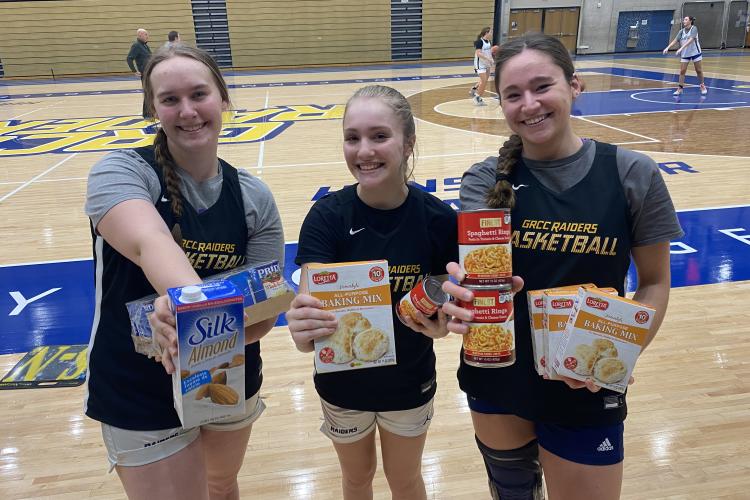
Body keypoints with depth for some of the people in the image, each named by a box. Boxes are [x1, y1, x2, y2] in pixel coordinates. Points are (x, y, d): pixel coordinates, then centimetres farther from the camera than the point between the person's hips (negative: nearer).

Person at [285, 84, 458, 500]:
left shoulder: (439, 219, -18)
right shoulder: (326, 216, -20)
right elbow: (310, 304, -27)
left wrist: (439, 323, -27)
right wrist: (304, 329, -49)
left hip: (409, 383, 0)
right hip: (342, 383, 0)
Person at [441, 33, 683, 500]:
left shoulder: (633, 174, -11)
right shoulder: (485, 178, -9)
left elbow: (655, 282, -3)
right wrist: (472, 295, -47)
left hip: (585, 389, -1)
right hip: (496, 379, 2)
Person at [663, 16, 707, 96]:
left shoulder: (694, 28, -13)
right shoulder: (681, 31, 2)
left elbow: (691, 40, -26)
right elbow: (675, 40, -6)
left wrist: (681, 48, -38)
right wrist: (667, 47, -23)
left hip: (695, 52, -4)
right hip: (685, 54, 4)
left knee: (699, 70, 5)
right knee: (682, 71, -2)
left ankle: (703, 87, 18)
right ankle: (680, 88, 1)